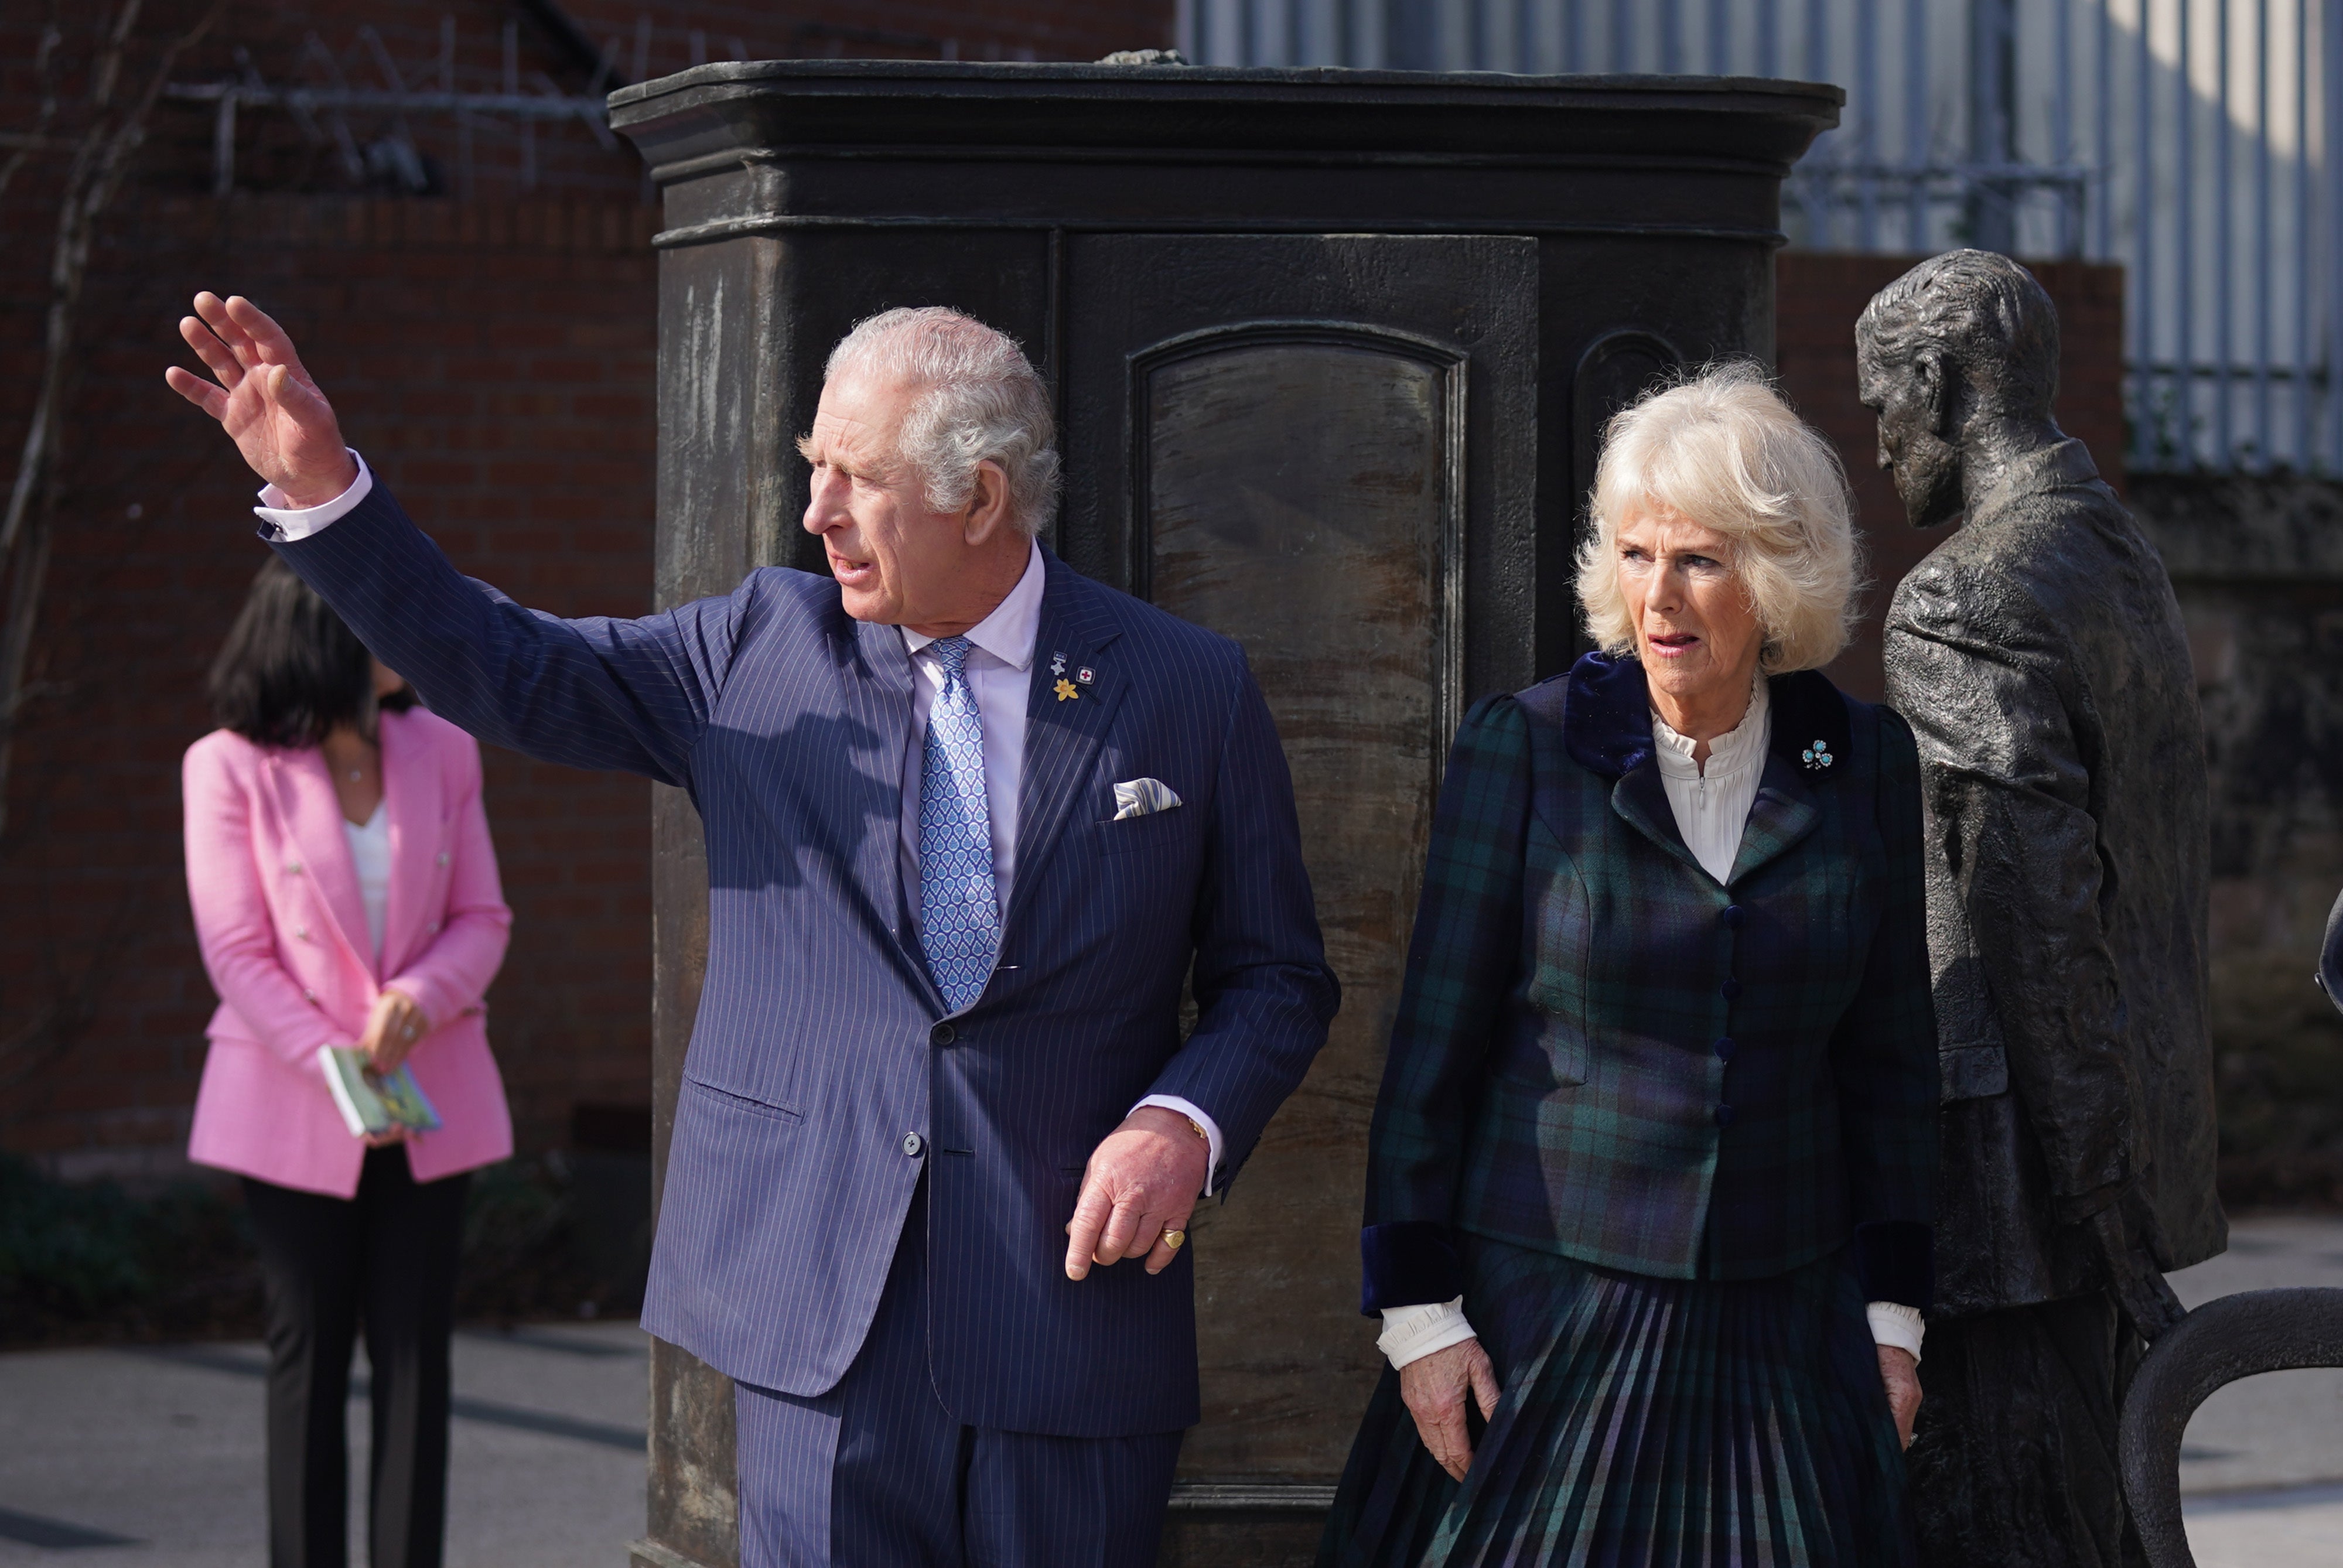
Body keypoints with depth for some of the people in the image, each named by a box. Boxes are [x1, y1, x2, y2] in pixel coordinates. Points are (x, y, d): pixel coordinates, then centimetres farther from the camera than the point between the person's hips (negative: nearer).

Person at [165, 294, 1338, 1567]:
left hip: (1071, 1308, -1)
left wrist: (1185, 1124, -10)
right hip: (817, 1310, 1)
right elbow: (507, 673, 6)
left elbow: (1275, 974, 8)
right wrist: (322, 489, -5)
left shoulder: (1189, 690, 3)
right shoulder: (761, 647, 7)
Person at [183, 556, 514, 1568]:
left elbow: (482, 918, 6)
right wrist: (332, 1066, -19)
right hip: (294, 1106, -3)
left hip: (428, 1096, 3)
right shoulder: (231, 767, -6)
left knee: (415, 1353, 2)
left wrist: (419, 998, -15)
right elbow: (236, 949, -8)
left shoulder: (440, 752, 5)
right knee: (307, 1356, 4)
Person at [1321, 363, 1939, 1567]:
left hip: (1780, 1322, 2)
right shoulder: (1522, 747, -5)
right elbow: (1433, 1047, -3)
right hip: (1543, 1315, -2)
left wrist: (1894, 1312, 7)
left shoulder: (1864, 764, 3)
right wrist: (1418, 1315, -6)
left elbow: (1888, 1056, 9)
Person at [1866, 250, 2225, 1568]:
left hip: (2019, 1154, -10)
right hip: (2143, 1121, 10)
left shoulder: (1960, 602, -16)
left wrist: (2095, 1198, -17)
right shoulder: (2127, 562, 14)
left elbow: (2040, 910, -21)